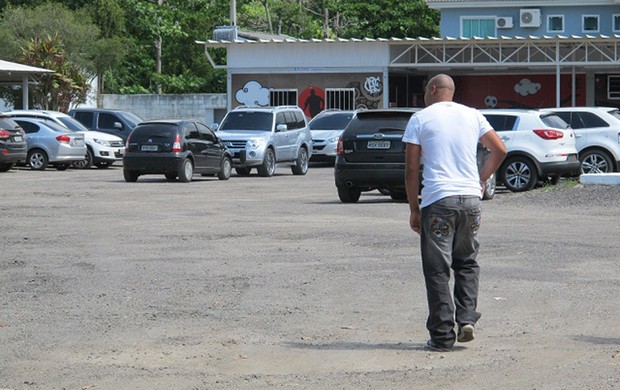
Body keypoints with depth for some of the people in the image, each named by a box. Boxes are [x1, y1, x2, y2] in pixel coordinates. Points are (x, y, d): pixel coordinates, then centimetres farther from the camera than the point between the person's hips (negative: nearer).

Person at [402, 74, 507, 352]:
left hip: (437, 202, -3)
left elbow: (411, 169, -1)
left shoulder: (420, 119, 1)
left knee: (438, 270, 2)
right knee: (466, 263, 19)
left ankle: (442, 336, 2)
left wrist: (414, 209, 6)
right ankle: (467, 318, 3)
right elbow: (499, 150, 8)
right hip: (471, 199, 3)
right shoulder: (472, 115, 11)